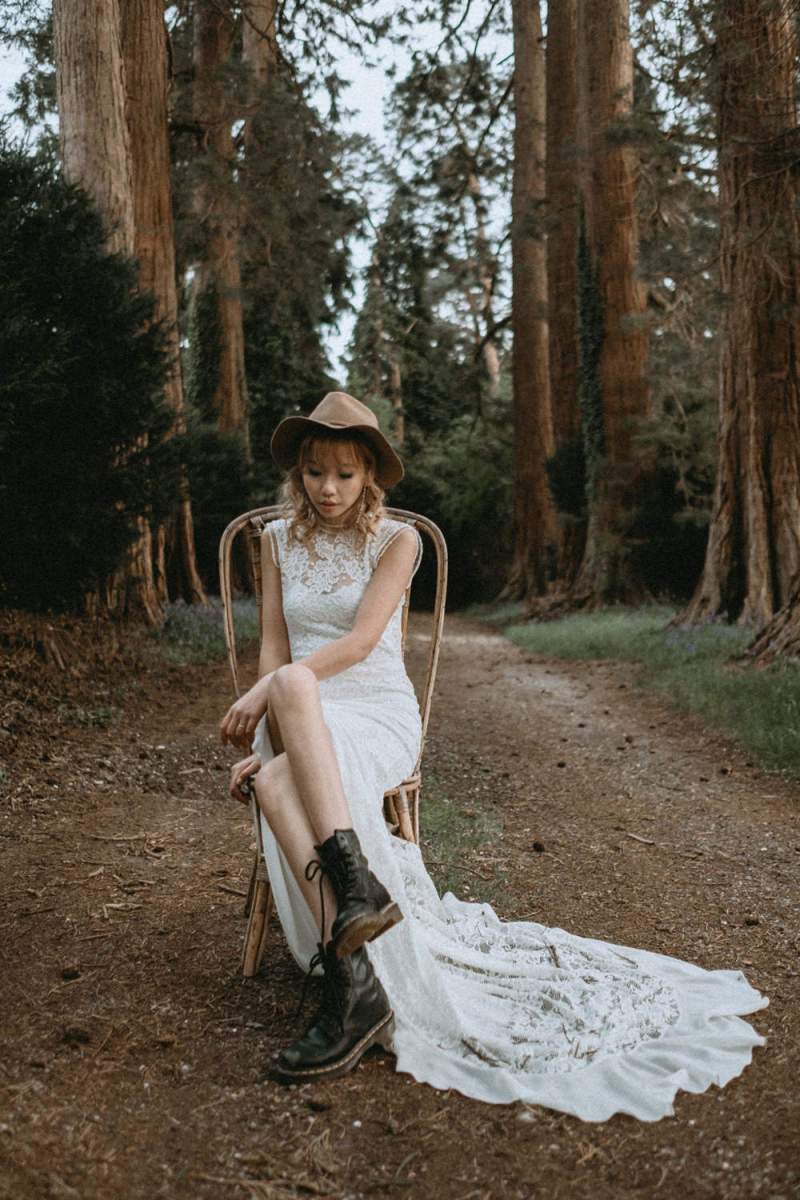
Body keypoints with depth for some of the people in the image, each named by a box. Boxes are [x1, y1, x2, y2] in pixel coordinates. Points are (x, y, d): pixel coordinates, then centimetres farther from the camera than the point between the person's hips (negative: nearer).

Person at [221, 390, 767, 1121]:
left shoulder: (395, 540, 3)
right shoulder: (278, 540, 14)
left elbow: (360, 641, -9)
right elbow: (274, 646, 7)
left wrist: (269, 689, -16)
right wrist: (268, 718, -10)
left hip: (380, 713, -3)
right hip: (303, 723, 3)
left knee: (282, 767, -36)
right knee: (274, 780, -35)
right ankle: (359, 984, -41)